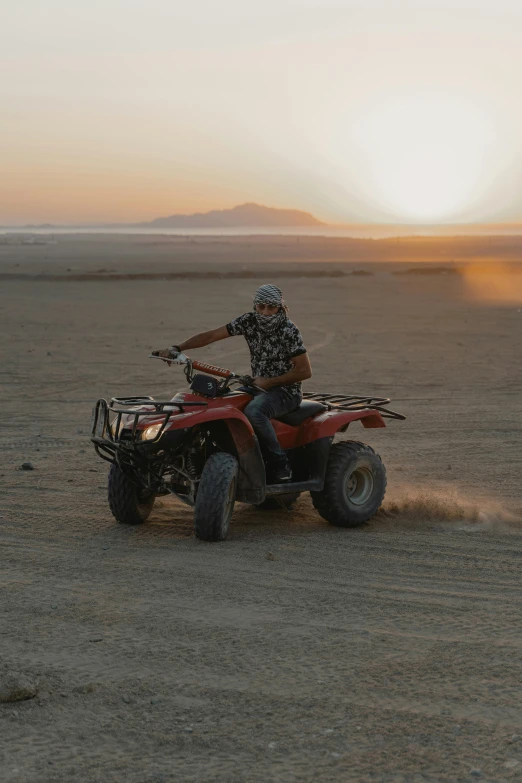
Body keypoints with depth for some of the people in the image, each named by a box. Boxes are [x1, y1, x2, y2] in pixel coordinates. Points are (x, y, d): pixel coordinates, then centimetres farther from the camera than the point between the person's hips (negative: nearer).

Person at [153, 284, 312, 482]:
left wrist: (268, 382, -19)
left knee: (253, 411, -36)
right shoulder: (250, 321, -1)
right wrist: (176, 348, -16)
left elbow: (305, 371, -15)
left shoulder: (288, 331, -15)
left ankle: (280, 466, -25)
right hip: (258, 385, 7)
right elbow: (212, 335, -5)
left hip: (285, 390, -7)